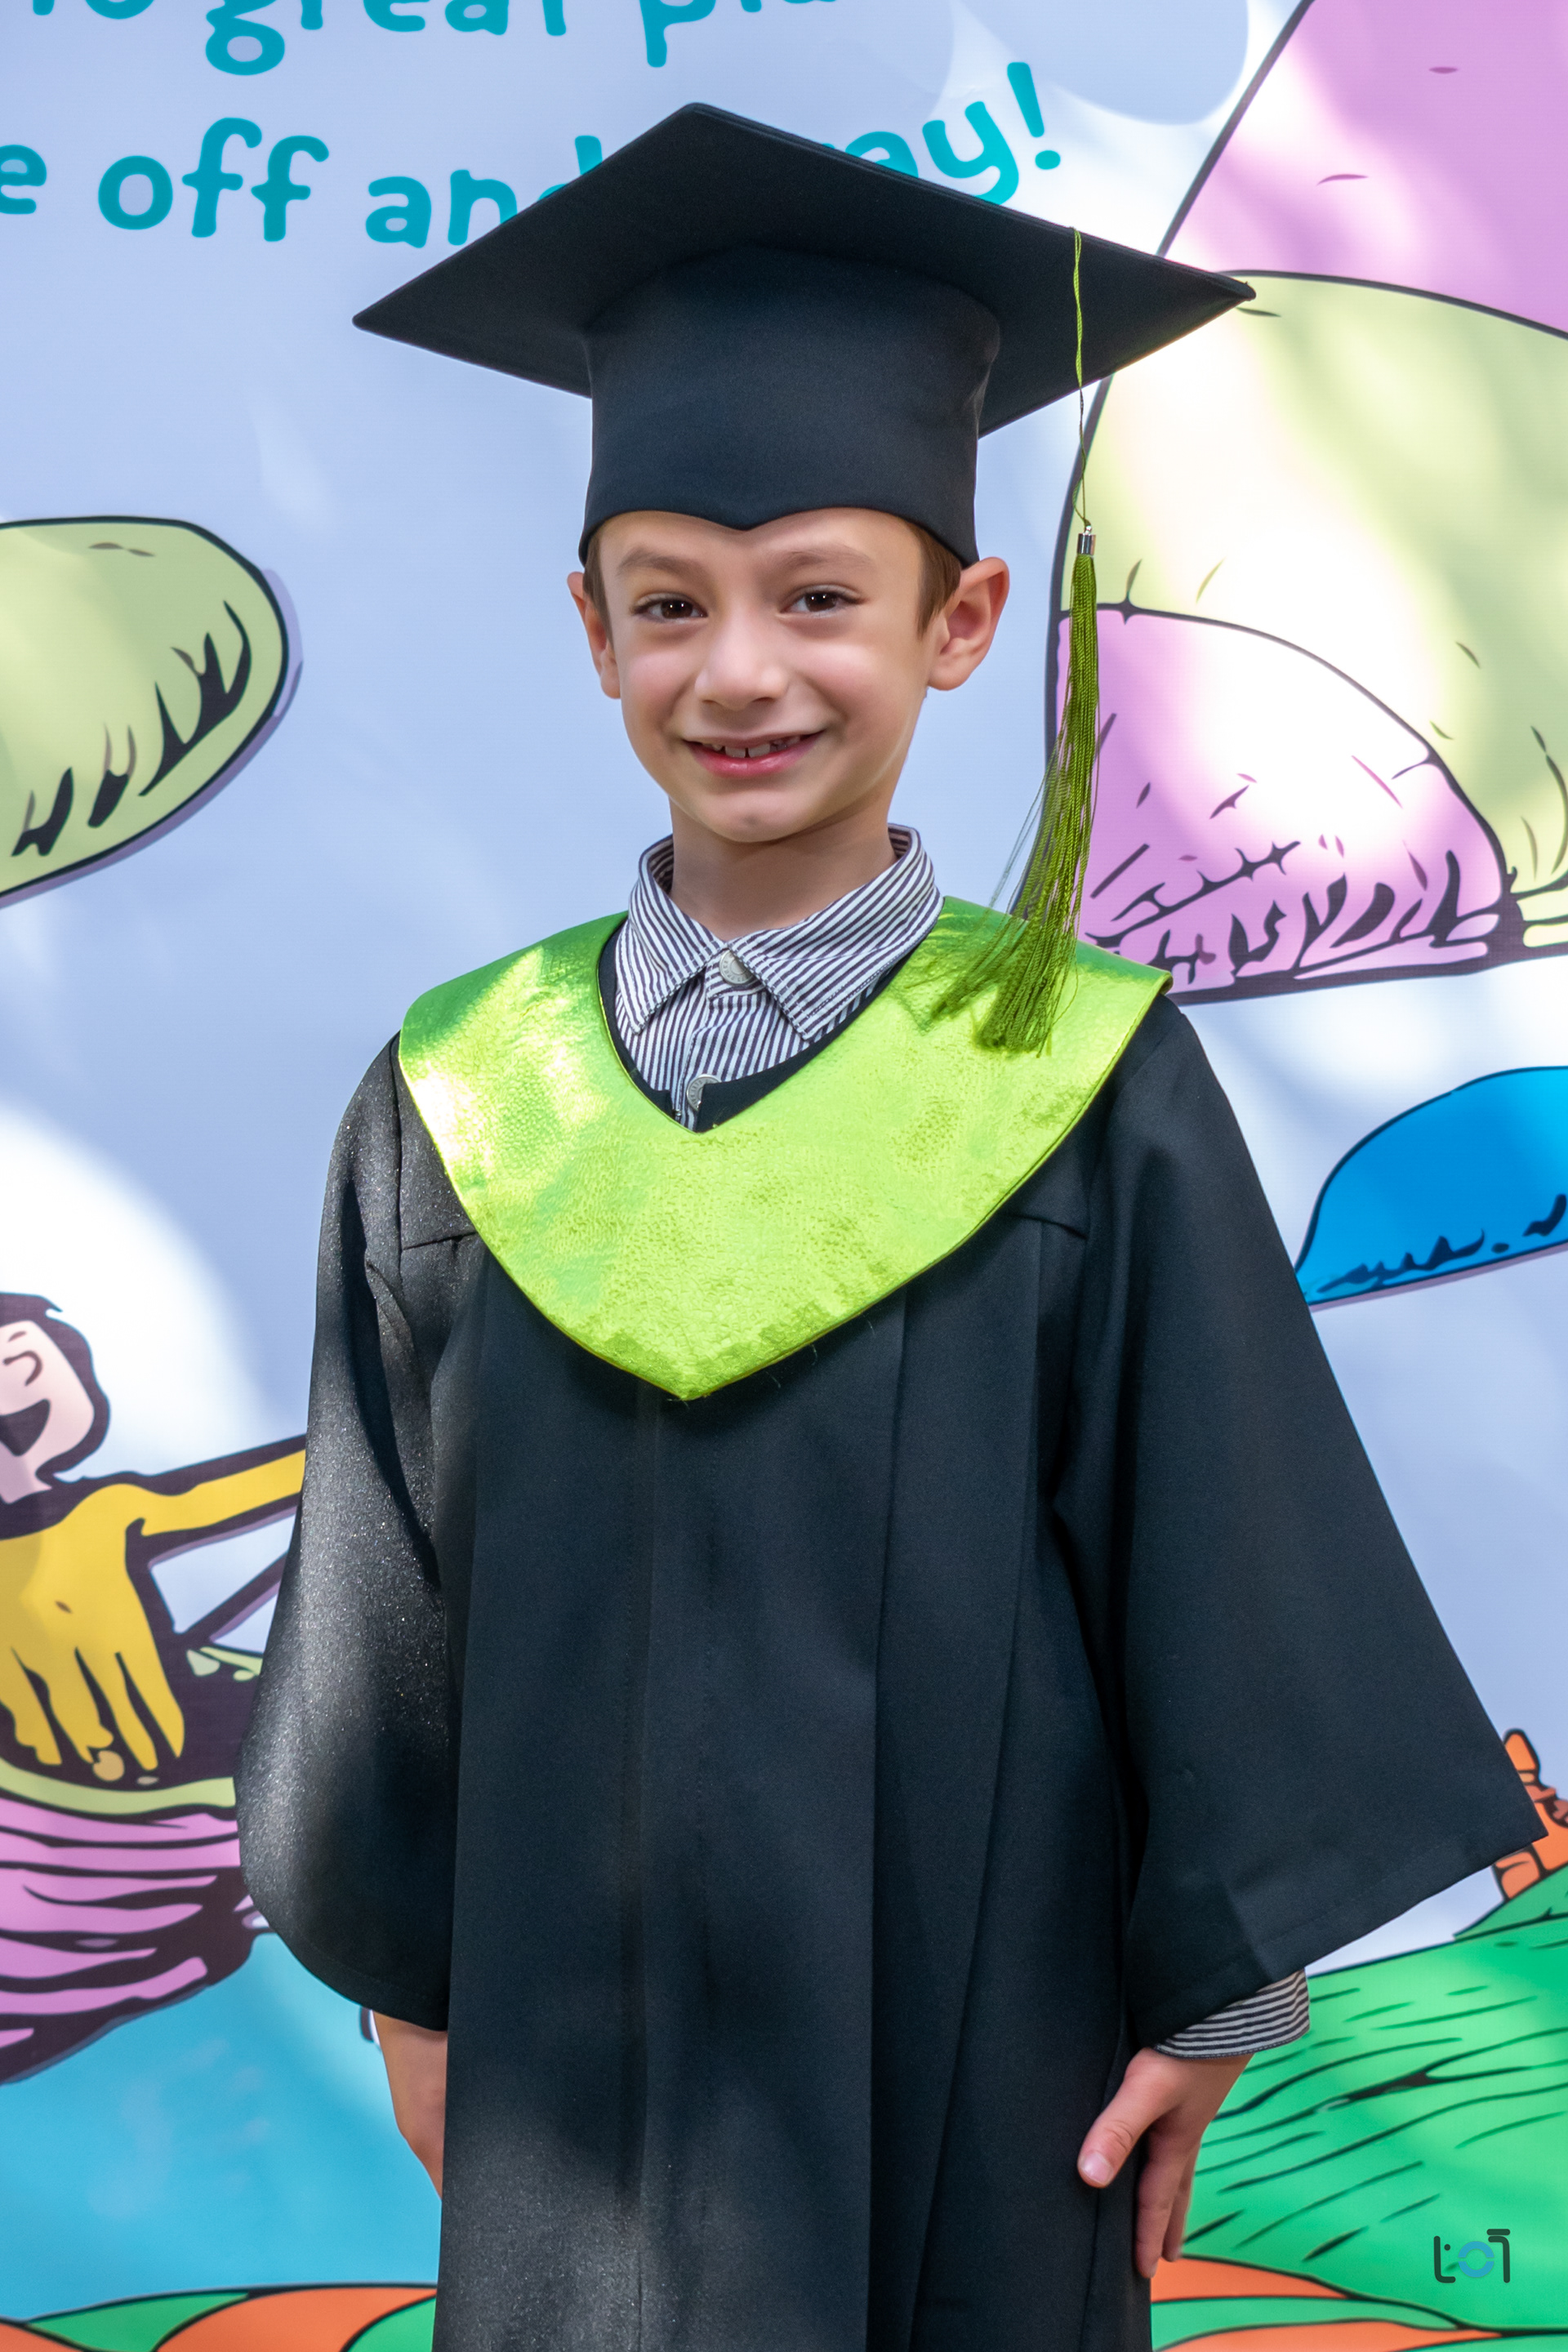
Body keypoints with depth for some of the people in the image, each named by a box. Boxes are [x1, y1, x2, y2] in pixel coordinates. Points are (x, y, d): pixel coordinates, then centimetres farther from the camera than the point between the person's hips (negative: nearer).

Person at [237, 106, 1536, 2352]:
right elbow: (391, 1610, 3)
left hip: (976, 2031, -1)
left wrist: (1210, 1993, -2)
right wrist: (406, 1984, 7)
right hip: (579, 2052, 2)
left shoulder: (1090, 1088, -10)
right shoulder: (462, 1105, -4)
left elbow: (1219, 1580, -5)